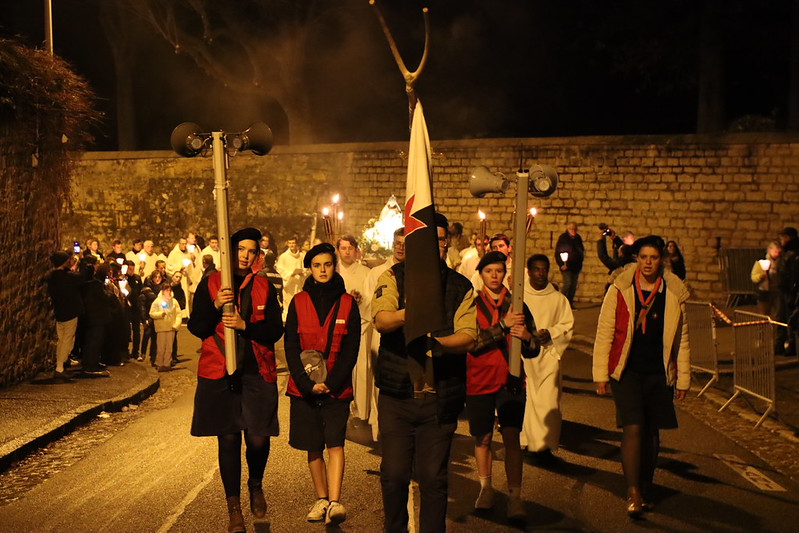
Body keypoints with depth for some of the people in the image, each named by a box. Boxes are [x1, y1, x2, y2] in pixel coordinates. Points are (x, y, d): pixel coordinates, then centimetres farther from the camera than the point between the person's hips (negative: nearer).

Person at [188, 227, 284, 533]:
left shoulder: (263, 287, 8)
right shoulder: (210, 284, 6)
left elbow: (275, 330, 0)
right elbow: (195, 327, 0)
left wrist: (245, 325, -15)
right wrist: (215, 306, -16)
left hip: (257, 373, 1)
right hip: (219, 373, 0)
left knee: (258, 439, -5)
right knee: (228, 439, 3)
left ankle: (256, 485, 28)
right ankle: (234, 506, 18)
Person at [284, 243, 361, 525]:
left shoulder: (347, 303, 3)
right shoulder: (299, 302, 5)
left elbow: (351, 349, 0)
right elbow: (290, 347, 1)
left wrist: (331, 382, -11)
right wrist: (308, 383, -10)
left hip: (337, 386, -1)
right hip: (304, 387, 1)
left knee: (335, 443, -11)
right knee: (313, 447, 7)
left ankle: (334, 502, -16)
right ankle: (321, 499, 18)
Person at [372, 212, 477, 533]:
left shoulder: (460, 286, 6)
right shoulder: (394, 277, 2)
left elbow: (468, 337, -5)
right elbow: (381, 319, -16)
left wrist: (436, 341, -24)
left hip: (440, 397, 1)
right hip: (396, 393, 0)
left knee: (433, 477, 6)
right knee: (394, 474, 8)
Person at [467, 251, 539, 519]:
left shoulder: (517, 305, 7)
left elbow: (533, 351, 6)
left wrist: (527, 337, -16)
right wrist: (503, 326, -22)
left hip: (511, 380, 1)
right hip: (479, 381, 0)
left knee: (512, 436, -11)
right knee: (483, 438, 9)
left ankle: (515, 497, -9)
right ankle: (486, 488, 29)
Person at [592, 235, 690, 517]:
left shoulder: (674, 294, 4)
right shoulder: (619, 290, -3)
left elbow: (681, 340, 11)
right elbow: (604, 333, -1)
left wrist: (683, 378, 11)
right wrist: (601, 374, -4)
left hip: (659, 374, 3)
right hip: (627, 371, -2)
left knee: (651, 432, 10)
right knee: (633, 428, -13)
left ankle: (646, 488, 26)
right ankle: (633, 493, -8)